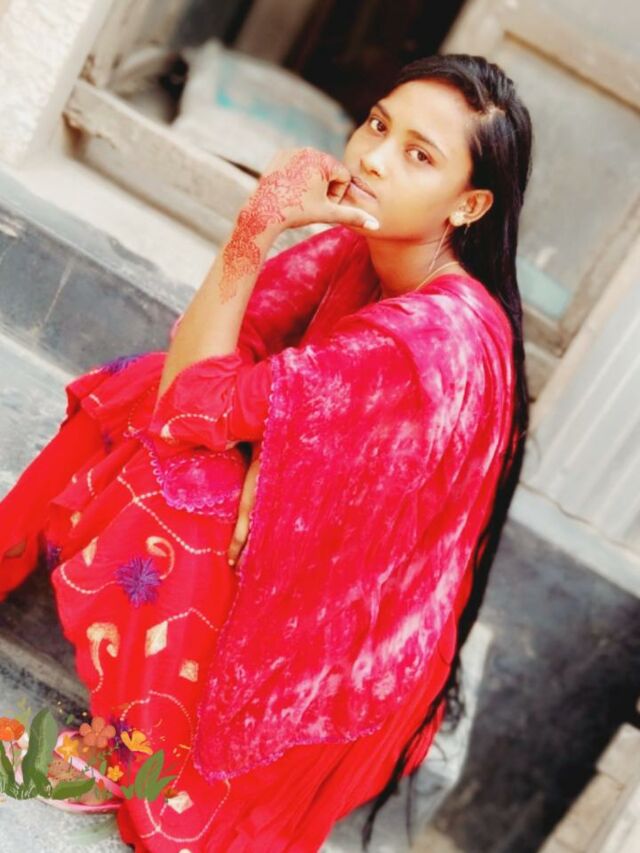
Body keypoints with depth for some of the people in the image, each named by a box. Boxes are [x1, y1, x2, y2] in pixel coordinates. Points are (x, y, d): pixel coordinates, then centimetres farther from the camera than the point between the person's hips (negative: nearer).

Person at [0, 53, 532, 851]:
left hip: (335, 632, -8)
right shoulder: (366, 242, -7)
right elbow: (211, 348, -7)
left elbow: (194, 401, -28)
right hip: (302, 517, 8)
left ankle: (140, 747, 0)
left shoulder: (431, 336, -34)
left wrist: (259, 224, -30)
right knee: (130, 397, -2)